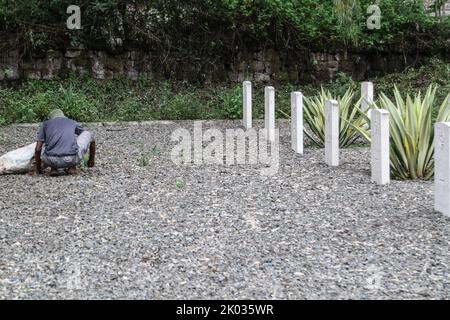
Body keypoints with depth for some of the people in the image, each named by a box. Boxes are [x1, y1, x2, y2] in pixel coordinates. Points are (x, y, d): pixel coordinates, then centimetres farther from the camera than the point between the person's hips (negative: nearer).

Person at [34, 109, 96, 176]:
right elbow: (92, 140, 30)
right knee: (87, 134, 26)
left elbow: (37, 149, 17)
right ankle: (72, 167, 14)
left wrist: (38, 168, 31)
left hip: (52, 161, 2)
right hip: (71, 159, -1)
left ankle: (53, 168, 11)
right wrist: (91, 160, 43)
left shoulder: (46, 124, 25)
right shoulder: (73, 123, 26)